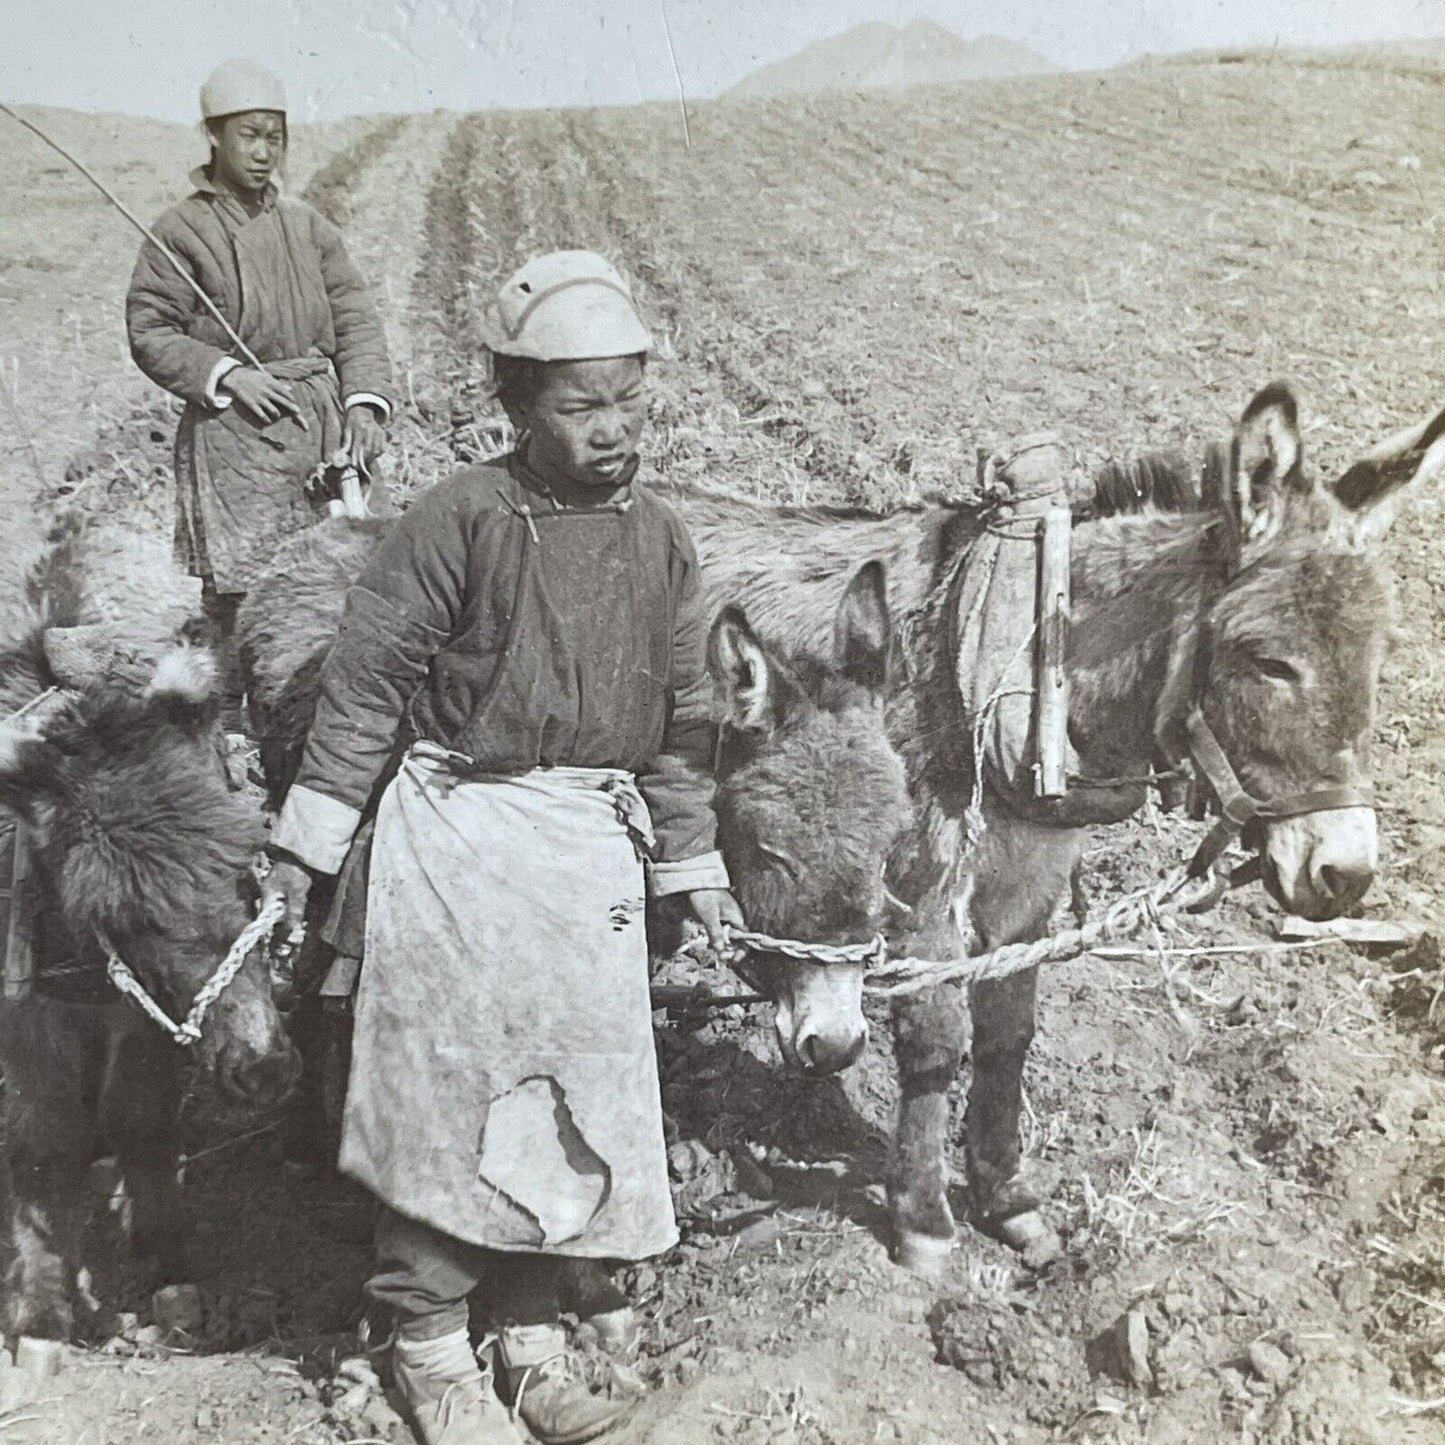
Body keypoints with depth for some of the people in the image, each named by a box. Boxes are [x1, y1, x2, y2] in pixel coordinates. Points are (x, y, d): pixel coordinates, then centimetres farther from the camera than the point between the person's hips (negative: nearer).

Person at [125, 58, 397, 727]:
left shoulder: (308, 226, 10)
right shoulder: (179, 233, -1)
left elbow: (355, 319, 6)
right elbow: (150, 332, -1)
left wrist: (365, 401, -8)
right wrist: (225, 375, -15)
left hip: (323, 425, 4)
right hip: (233, 428, -4)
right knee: (238, 582, 0)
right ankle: (237, 731, 15)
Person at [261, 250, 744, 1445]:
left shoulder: (660, 541, 5)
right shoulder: (465, 520, -10)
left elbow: (682, 720, 11)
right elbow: (367, 682, -8)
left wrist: (695, 869, 13)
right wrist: (308, 841, -7)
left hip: (595, 847, 5)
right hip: (463, 835, -5)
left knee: (581, 1097, 12)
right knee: (453, 1090, 4)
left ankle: (533, 1333, 31)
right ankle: (430, 1343, 24)